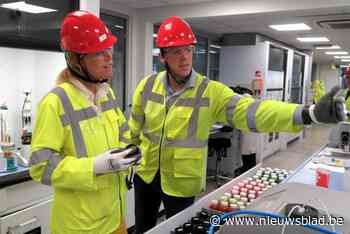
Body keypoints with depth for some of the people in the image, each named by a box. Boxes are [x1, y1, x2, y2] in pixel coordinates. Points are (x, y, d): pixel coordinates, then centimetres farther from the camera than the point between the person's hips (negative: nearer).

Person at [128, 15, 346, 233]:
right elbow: (135, 129, 6)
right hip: (145, 175, 3)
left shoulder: (210, 91, -17)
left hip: (182, 183, -3)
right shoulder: (147, 86, -6)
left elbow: (251, 111, -30)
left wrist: (310, 113, -43)